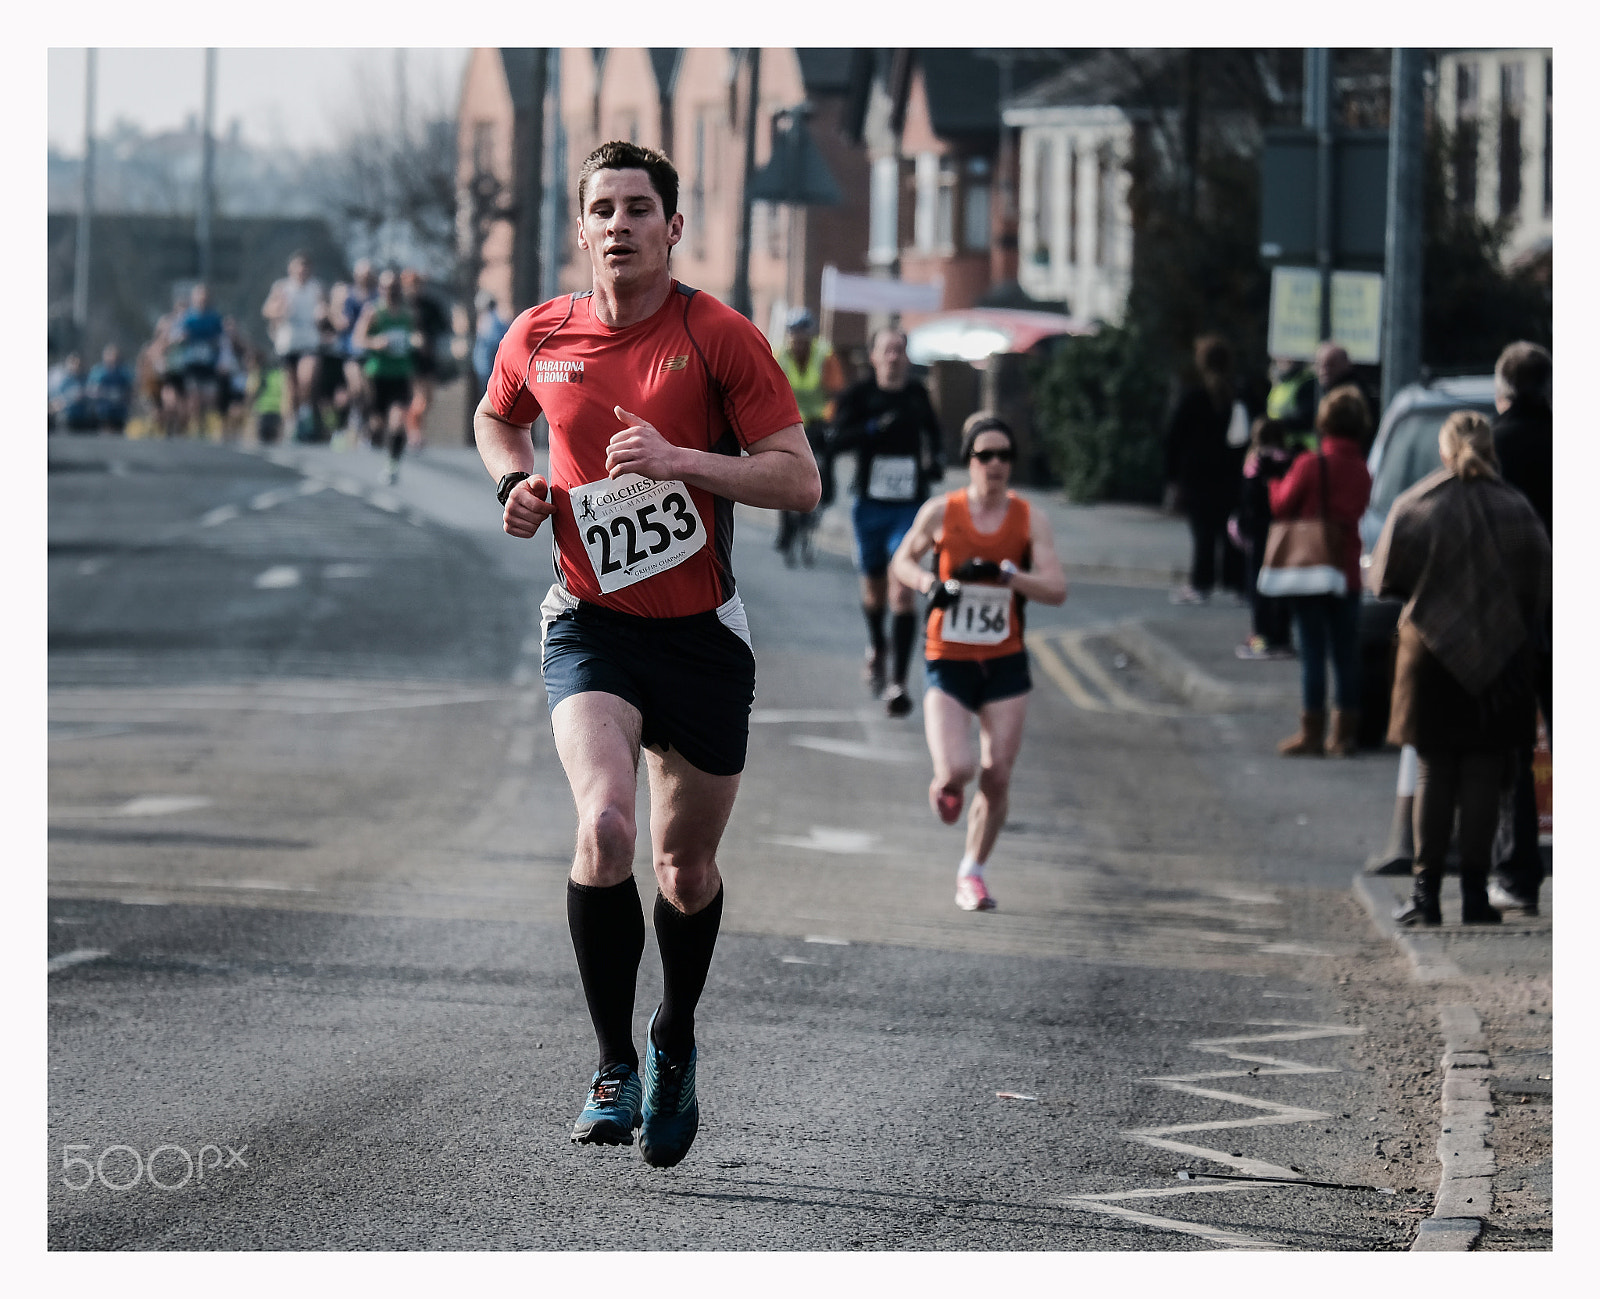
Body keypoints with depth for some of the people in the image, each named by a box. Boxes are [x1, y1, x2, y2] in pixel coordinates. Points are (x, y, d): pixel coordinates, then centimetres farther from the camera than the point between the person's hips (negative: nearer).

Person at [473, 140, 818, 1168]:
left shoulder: (720, 338, -8)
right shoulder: (538, 338, 0)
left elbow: (800, 479, -11)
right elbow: (496, 418, 23)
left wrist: (678, 459, -22)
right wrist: (518, 485, 2)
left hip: (703, 636, 0)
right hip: (591, 625, 0)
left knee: (687, 866, 10)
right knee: (604, 824, -24)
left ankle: (676, 1042, 39)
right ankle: (613, 1067, -12)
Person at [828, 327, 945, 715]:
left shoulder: (917, 394, 4)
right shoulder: (857, 395, -4)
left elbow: (933, 432, 25)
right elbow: (835, 442, -15)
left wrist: (936, 461, 7)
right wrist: (873, 428, -28)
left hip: (910, 506, 0)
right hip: (871, 505, 0)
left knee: (903, 592, -13)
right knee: (874, 589, 15)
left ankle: (898, 682, -15)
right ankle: (876, 648, 47)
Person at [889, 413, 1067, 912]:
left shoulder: (1030, 519, -3)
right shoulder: (940, 512, -6)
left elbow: (1056, 589, -10)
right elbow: (902, 561, 8)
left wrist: (1004, 573, -24)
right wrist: (929, 584, -12)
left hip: (1005, 664, 2)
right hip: (948, 663, -2)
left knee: (996, 777, 1)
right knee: (956, 770, -18)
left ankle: (973, 871, 23)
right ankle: (944, 787, 22)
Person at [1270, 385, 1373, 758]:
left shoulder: (1310, 465, -13)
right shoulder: (1362, 471, 3)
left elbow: (1282, 505, -4)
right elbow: (1357, 511, 11)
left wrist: (1275, 481, 14)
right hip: (1348, 572, 4)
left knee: (1313, 653, -1)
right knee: (1346, 655, 9)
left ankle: (1312, 732, 0)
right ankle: (1345, 733, 12)